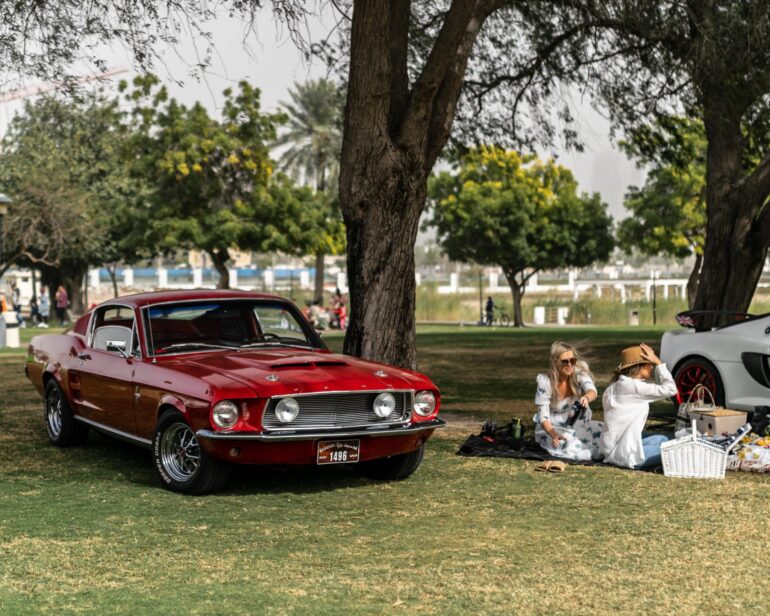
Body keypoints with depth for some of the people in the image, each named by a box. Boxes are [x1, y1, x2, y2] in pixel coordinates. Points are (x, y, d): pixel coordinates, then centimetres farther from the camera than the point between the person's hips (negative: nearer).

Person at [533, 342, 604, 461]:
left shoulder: (579, 373, -13)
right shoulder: (545, 382, -19)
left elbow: (592, 391, -33)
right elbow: (543, 417, -20)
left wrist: (586, 397, -60)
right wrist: (554, 435, -41)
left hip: (578, 426, 3)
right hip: (553, 428, -3)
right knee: (570, 447, -34)